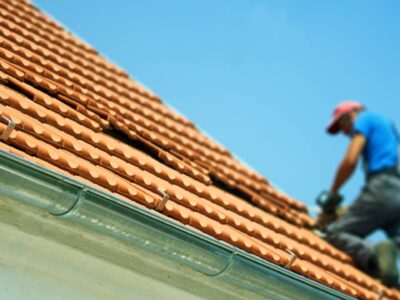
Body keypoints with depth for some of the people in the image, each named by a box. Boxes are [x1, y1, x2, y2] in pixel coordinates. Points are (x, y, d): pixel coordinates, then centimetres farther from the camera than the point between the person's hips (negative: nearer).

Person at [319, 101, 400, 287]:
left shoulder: (365, 118, 13)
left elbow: (350, 161, -3)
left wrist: (332, 193, 9)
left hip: (383, 187, -8)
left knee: (335, 234, -8)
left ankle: (374, 255, -36)